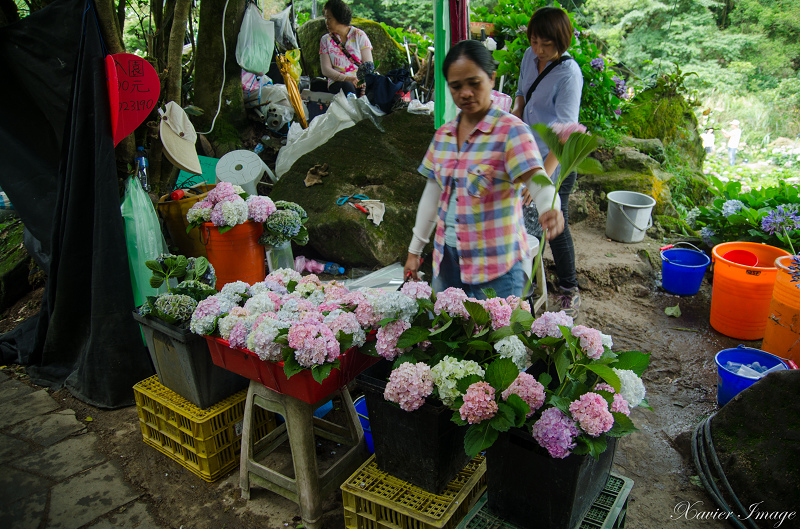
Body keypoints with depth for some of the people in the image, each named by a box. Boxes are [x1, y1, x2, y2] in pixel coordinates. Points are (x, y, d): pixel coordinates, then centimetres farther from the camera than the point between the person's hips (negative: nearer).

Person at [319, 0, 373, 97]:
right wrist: (347, 78, -17)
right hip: (337, 82, 0)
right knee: (346, 85, -36)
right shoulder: (325, 40, 12)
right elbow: (325, 69, 1)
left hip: (361, 82, 0)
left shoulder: (359, 35, 10)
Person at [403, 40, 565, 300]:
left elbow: (536, 180, -23)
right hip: (446, 256, 6)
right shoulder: (443, 134, 7)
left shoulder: (510, 130, -11)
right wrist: (415, 249, 14)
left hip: (495, 264, -5)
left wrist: (550, 208, -46)